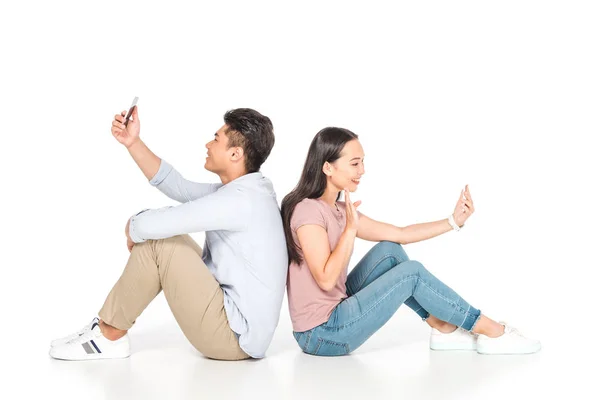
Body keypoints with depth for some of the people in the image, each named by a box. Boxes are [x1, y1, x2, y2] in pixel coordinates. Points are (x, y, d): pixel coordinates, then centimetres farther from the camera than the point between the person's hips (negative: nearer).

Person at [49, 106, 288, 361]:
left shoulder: (241, 199, -23)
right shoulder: (244, 190, 9)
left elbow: (151, 224, -25)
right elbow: (178, 187, 14)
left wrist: (132, 227, -2)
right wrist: (133, 143, 8)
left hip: (233, 335, -10)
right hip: (236, 322, 10)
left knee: (157, 240, -15)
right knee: (160, 234, 13)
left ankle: (108, 335, 1)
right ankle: (111, 323, 16)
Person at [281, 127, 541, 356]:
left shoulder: (338, 210, 10)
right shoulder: (308, 211, -17)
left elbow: (400, 235, 10)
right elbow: (326, 279, -25)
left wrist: (454, 221, 3)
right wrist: (350, 228, -23)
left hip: (335, 315, 8)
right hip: (322, 335, -8)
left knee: (389, 252, 4)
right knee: (411, 272, -9)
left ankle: (444, 329, 8)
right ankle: (491, 331, 4)